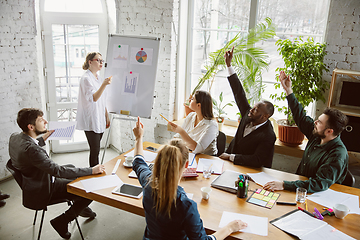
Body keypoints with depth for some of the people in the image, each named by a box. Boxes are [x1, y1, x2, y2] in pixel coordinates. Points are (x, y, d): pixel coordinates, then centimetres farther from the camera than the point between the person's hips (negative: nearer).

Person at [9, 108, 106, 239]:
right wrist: (92, 171, -32)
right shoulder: (31, 149, -36)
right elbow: (58, 171, -35)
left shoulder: (15, 137, -6)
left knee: (72, 167, 26)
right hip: (40, 192, -10)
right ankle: (61, 222, 6)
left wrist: (43, 138, 16)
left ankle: (81, 207, 37)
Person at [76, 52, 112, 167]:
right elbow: (94, 98, -25)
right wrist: (104, 84, -38)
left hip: (99, 120, 8)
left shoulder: (98, 78, 16)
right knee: (95, 150, -7)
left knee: (96, 149, 13)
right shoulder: (86, 78, -12)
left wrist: (107, 116, 19)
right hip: (91, 121, -8)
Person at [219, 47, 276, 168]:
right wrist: (229, 65, 1)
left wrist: (230, 157, -21)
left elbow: (257, 161, -24)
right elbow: (239, 93, 1)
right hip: (231, 163, 7)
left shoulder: (268, 136, -21)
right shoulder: (248, 115, -3)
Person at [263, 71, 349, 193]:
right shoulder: (317, 135, -2)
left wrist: (284, 185, -41)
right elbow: (301, 117, 12)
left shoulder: (338, 155, -25)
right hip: (301, 182, 7)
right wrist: (288, 90, 13)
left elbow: (320, 184, -34)